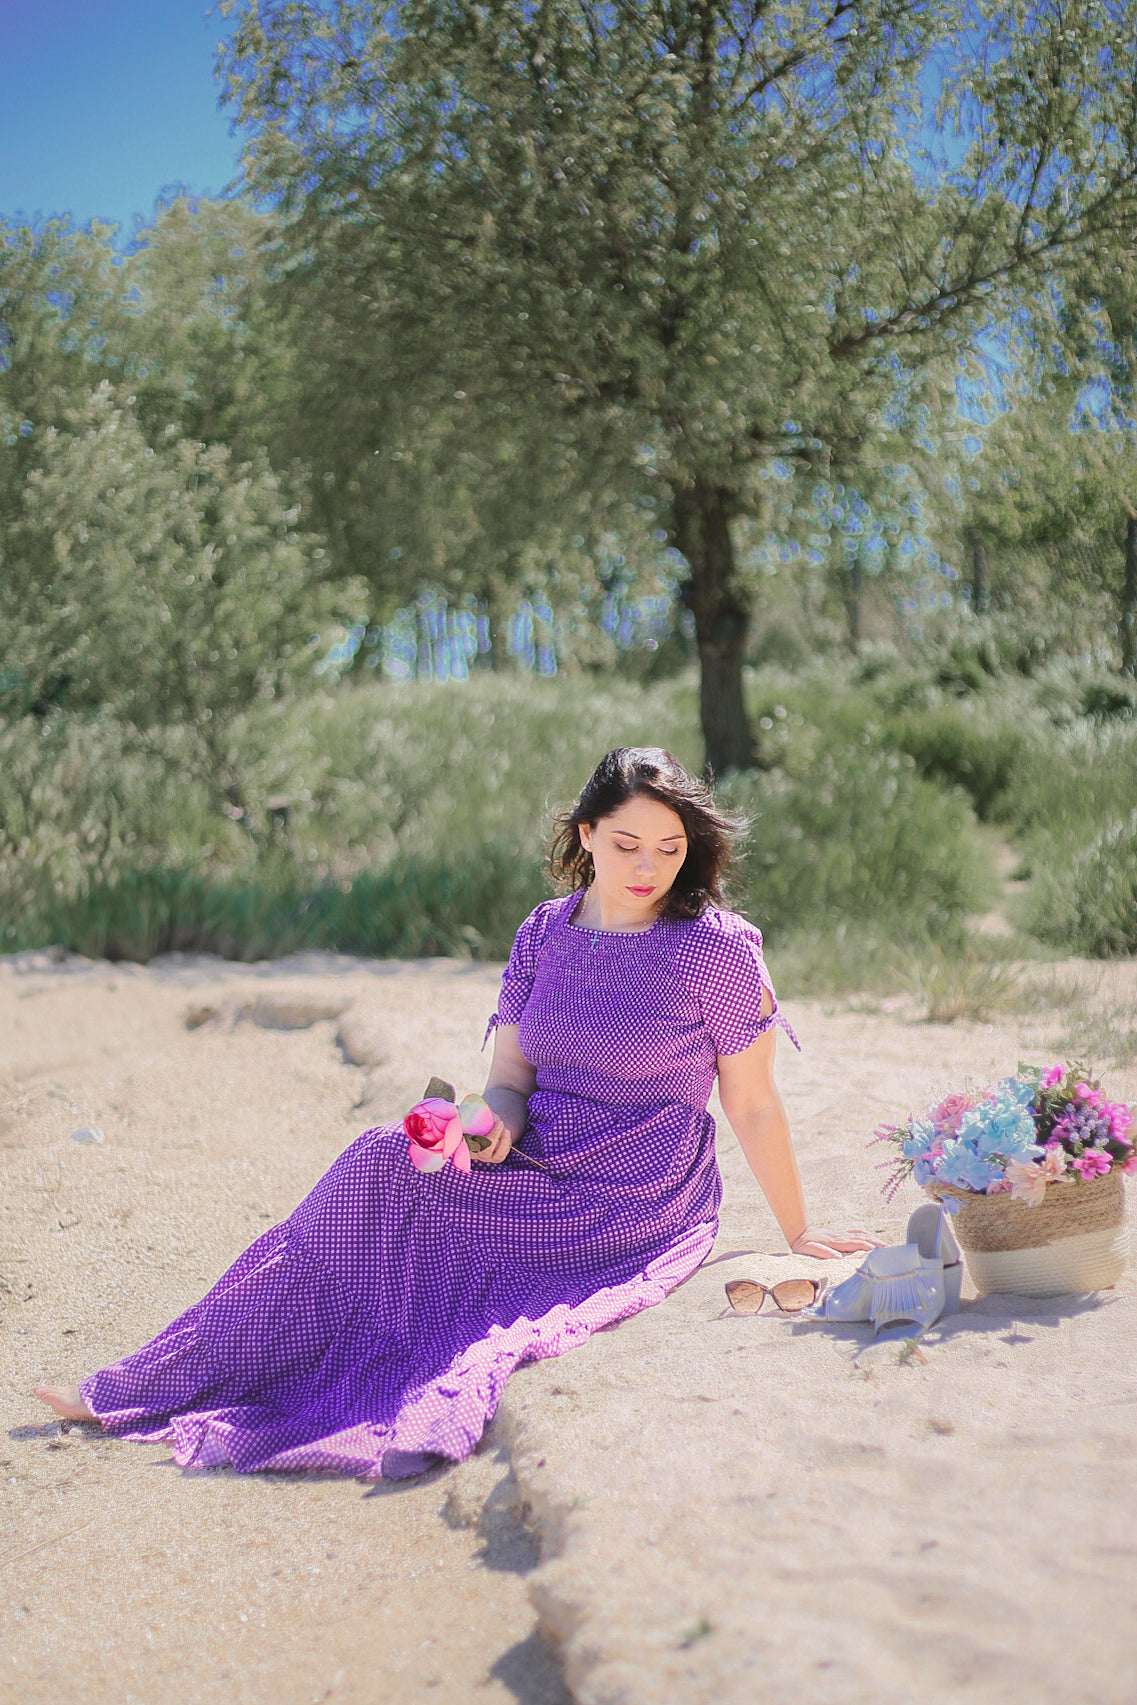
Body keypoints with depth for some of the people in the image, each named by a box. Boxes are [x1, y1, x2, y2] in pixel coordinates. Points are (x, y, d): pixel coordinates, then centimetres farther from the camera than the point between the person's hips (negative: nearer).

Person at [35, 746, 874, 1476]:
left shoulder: (719, 946, -8)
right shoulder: (546, 932, 6)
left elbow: (753, 1104, -2)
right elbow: (511, 1076, 6)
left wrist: (799, 1231, 3)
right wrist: (496, 1123, -17)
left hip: (640, 1203, -5)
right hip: (537, 1170, 5)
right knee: (381, 1163, -19)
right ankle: (164, 1384, -13)